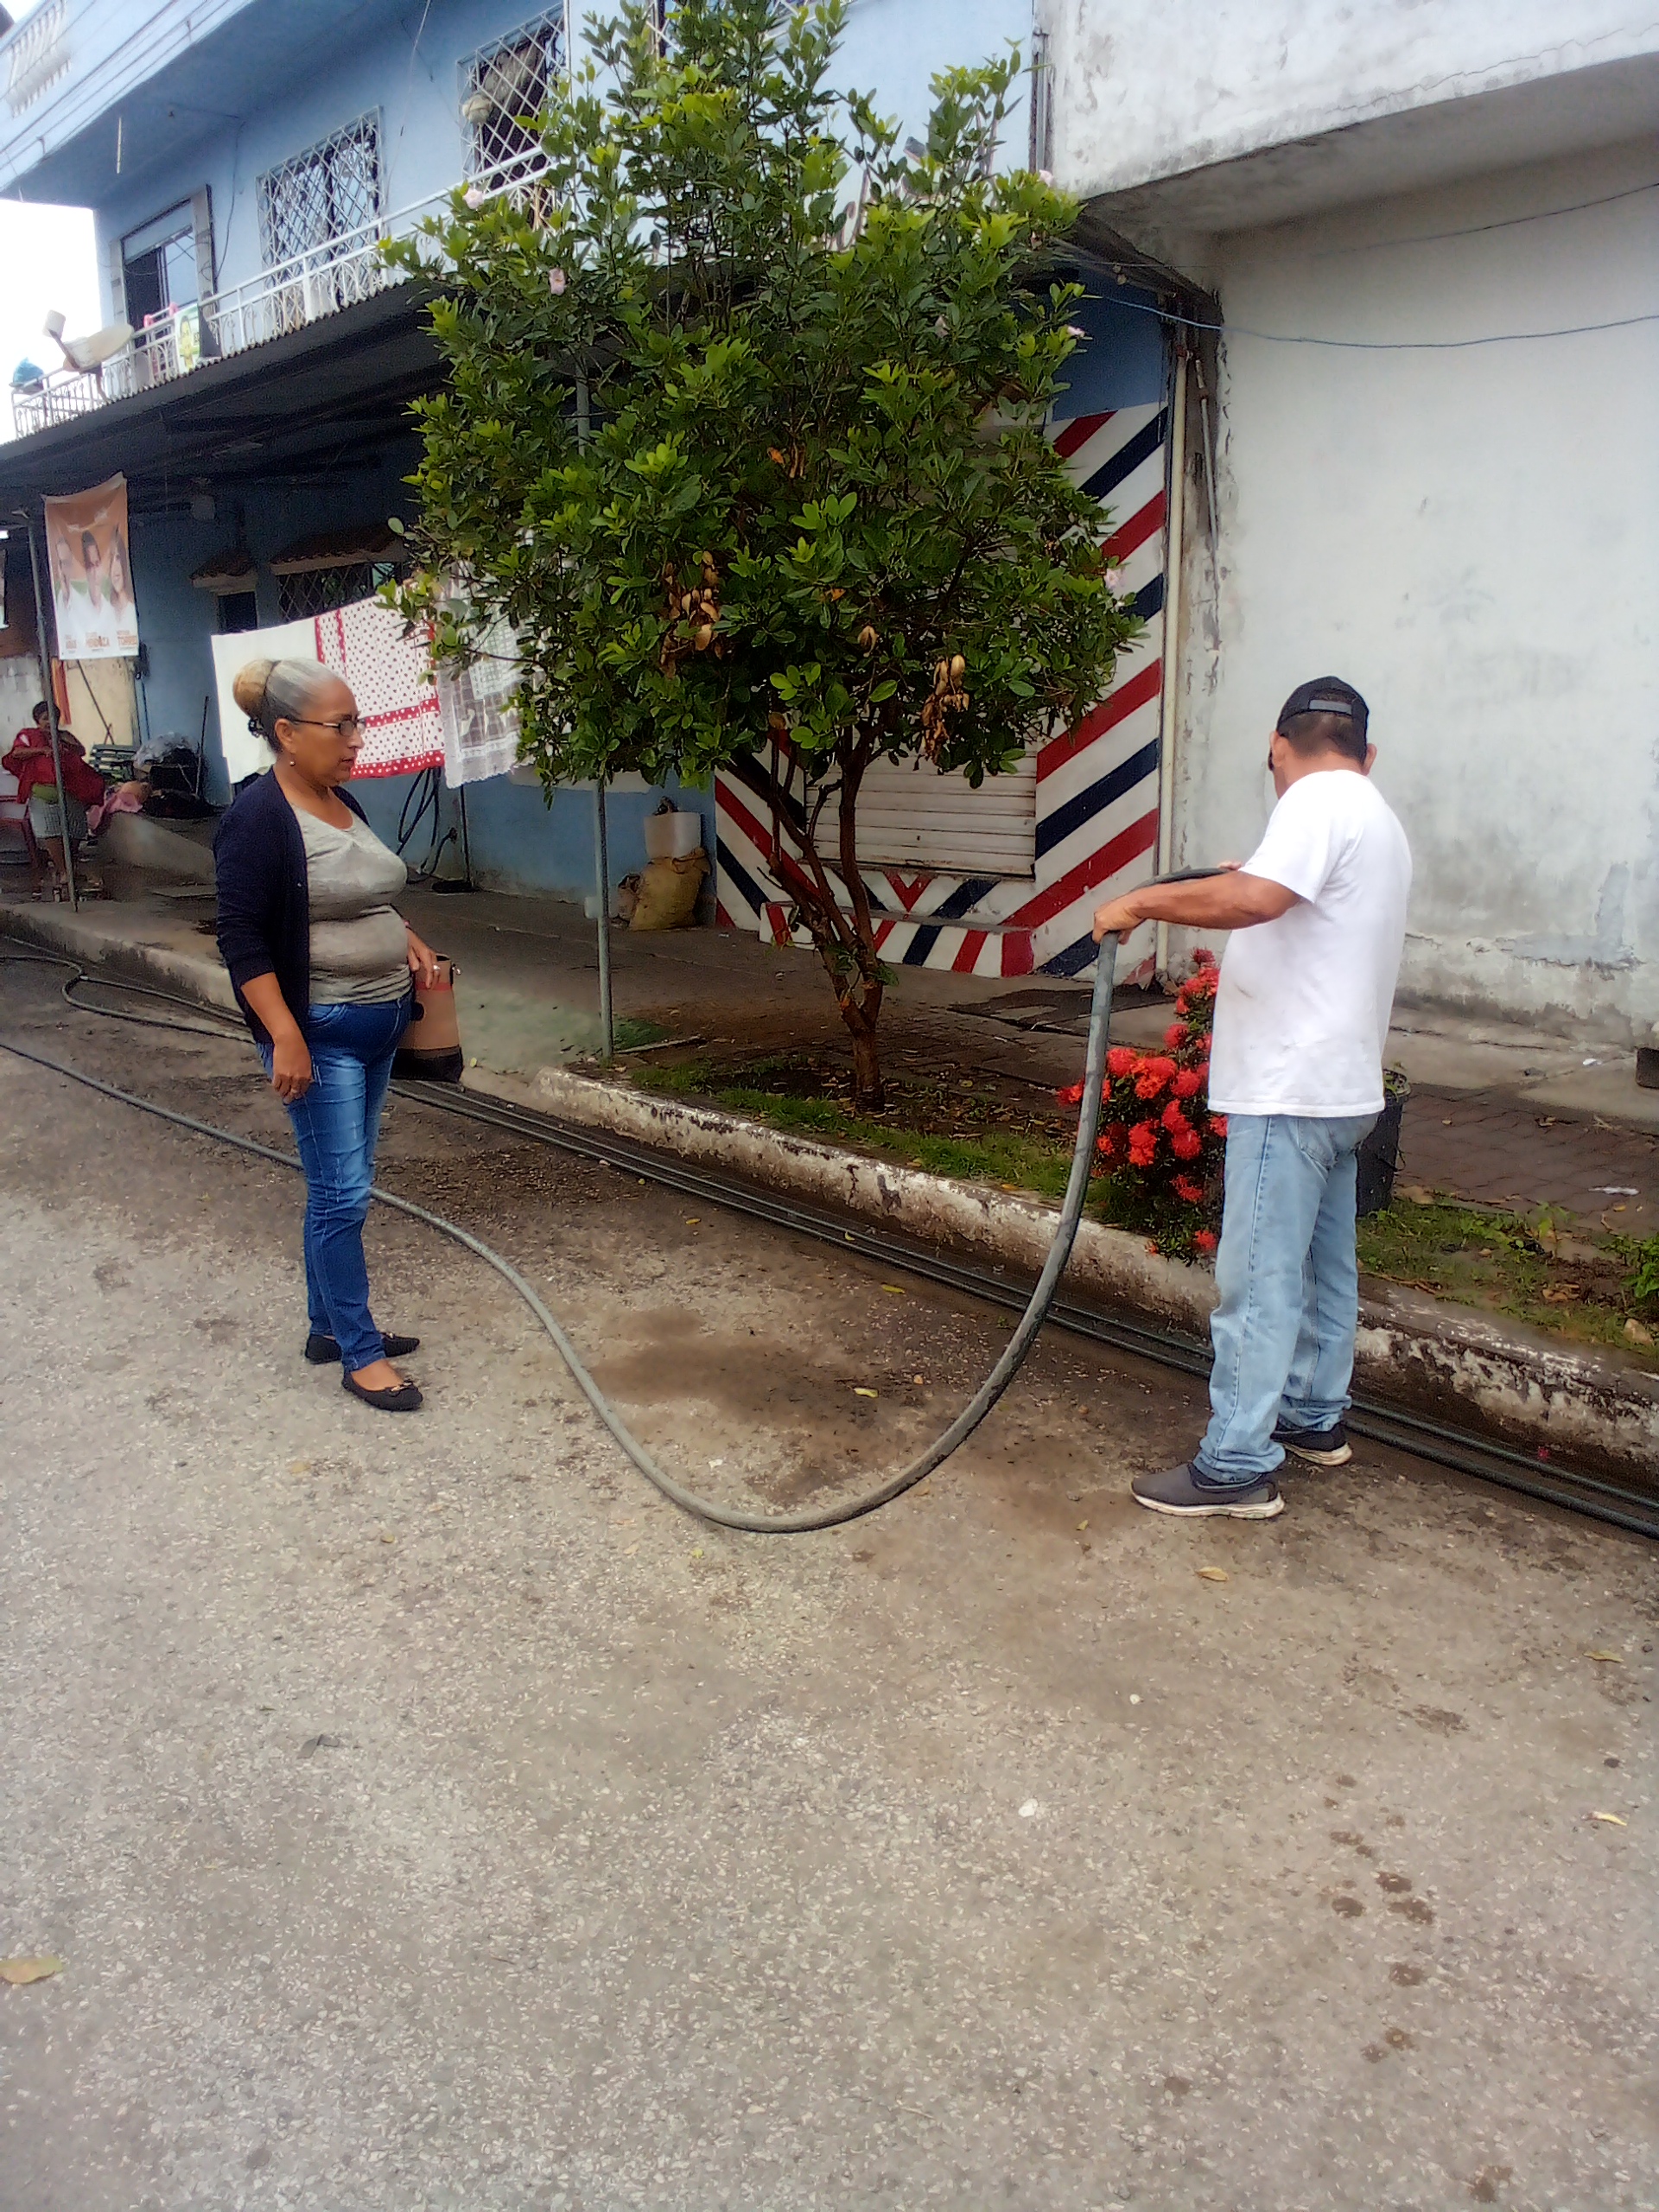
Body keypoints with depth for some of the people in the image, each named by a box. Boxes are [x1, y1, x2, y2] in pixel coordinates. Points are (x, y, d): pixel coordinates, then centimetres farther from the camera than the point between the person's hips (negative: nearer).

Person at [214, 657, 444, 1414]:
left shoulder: (342, 803, 10)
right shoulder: (257, 820, -16)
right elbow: (242, 940, -19)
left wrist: (406, 940, 9)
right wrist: (285, 1037, -24)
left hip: (376, 1026, 9)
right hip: (319, 1035, -9)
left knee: (338, 1185, 16)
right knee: (342, 1193, -4)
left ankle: (329, 1325, 28)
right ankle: (360, 1354, 6)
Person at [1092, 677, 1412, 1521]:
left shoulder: (1317, 801, -13)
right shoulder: (1378, 820, 17)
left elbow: (1253, 898, -32)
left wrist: (1141, 901, -22)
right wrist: (1257, 882, 36)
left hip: (1289, 1092, -10)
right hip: (1342, 1085, 10)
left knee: (1258, 1280, -7)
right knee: (1323, 1264, 19)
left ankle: (1237, 1467, -2)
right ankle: (1313, 1418, 33)